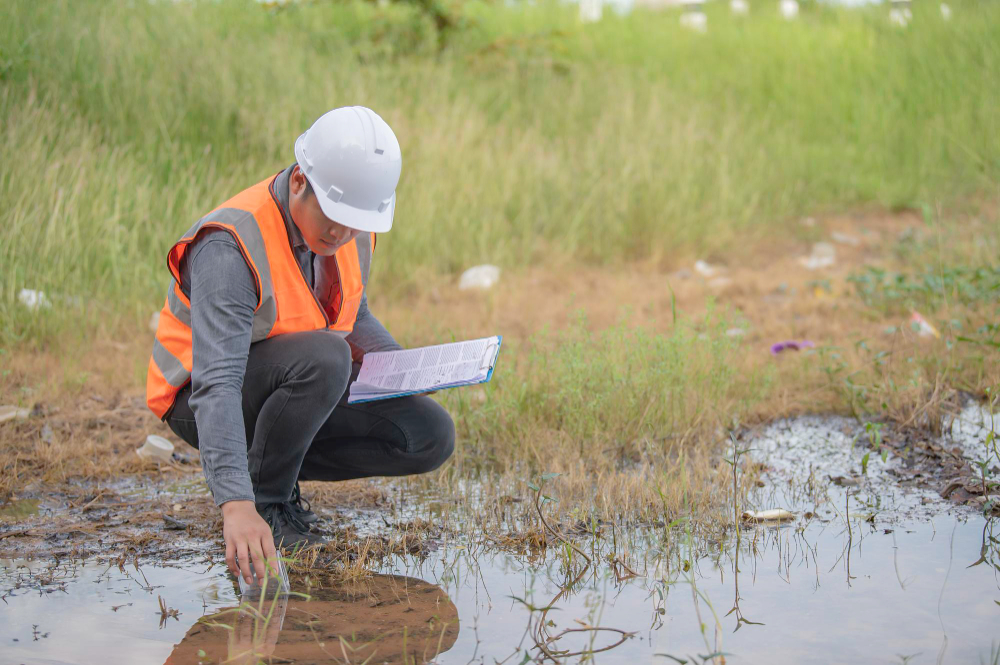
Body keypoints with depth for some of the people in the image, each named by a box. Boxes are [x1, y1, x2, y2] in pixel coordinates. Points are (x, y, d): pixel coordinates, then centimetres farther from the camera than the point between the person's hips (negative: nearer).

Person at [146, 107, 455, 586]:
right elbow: (216, 384, -41)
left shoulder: (351, 230, -7)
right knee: (325, 357, -37)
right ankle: (266, 498, -13)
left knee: (431, 437, -10)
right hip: (199, 399, -7)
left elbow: (352, 317, 14)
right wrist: (236, 505, -52)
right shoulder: (230, 249, -31)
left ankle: (275, 467, 6)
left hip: (303, 385, 7)